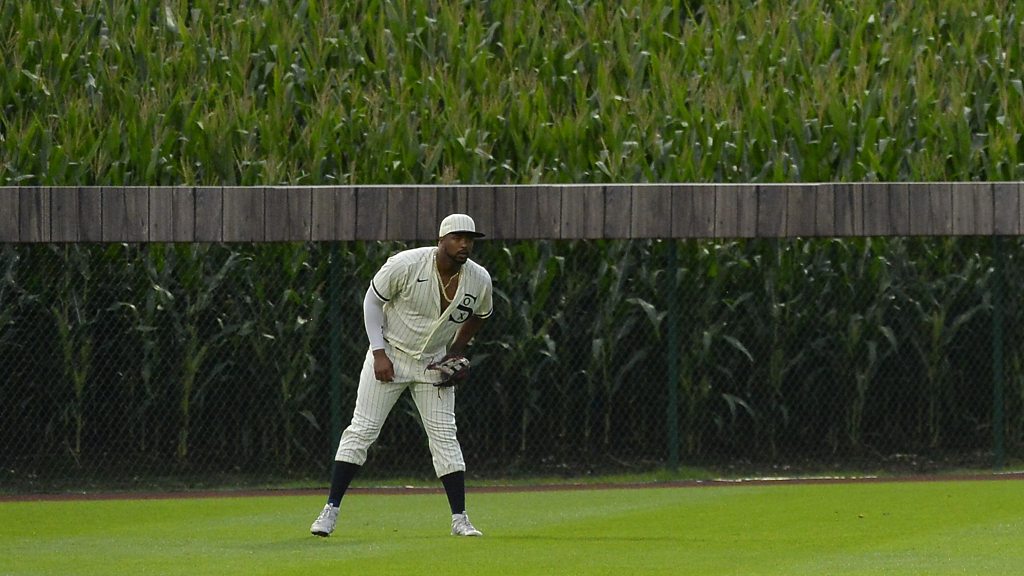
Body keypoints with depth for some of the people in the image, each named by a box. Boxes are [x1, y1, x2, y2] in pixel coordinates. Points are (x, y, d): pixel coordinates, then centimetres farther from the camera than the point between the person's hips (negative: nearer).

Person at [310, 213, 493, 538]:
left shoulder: (479, 280, -11)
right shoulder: (406, 265, -23)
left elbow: (479, 315, 12)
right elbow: (372, 301, -10)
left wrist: (456, 351, 2)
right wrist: (379, 353, -14)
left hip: (434, 363, 3)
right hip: (390, 355, -3)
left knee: (444, 436, -3)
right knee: (362, 430, -6)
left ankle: (460, 519, 1)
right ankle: (331, 510, -3)